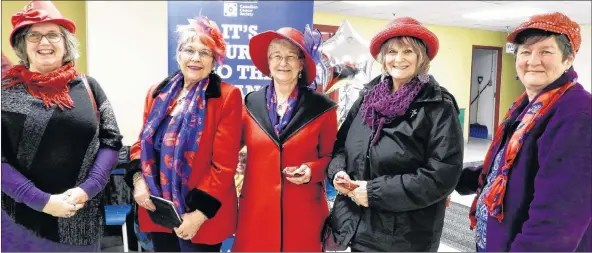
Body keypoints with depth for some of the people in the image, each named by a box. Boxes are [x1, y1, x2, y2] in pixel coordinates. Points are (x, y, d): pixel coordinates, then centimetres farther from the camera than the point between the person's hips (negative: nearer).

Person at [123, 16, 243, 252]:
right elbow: (142, 143, 12)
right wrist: (138, 178, -6)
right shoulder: (157, 93, 6)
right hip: (157, 211, 5)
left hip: (202, 216, -4)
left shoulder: (227, 97, -10)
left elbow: (224, 164, -13)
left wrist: (200, 213, -16)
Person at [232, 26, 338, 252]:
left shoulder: (322, 107, -2)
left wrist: (311, 171, -13)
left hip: (302, 213, -1)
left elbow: (330, 157, 5)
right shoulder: (250, 104, 3)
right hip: (256, 210, 2)